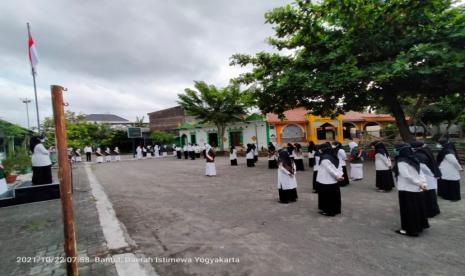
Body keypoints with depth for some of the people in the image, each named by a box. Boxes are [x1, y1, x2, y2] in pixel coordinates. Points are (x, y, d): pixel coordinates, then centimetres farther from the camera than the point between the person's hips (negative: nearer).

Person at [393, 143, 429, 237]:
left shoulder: (401, 162, -16)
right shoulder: (413, 160, 9)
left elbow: (406, 176, -22)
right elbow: (420, 173, 7)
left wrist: (420, 183, -13)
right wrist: (423, 183, -2)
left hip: (407, 190, -8)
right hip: (417, 189, 8)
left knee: (408, 210, 2)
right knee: (417, 209, 18)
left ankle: (409, 229, 11)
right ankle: (419, 226, 31)